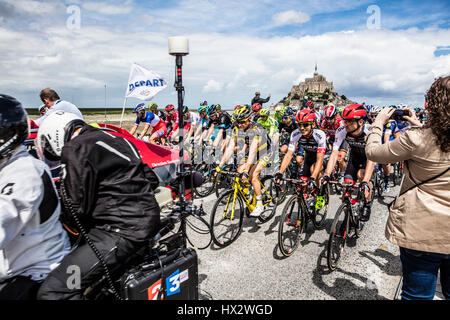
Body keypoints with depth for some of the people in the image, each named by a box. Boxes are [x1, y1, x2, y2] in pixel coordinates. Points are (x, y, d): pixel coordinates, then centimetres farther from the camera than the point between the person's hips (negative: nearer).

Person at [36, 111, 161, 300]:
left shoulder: (76, 150, -10)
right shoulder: (115, 139, 16)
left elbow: (77, 207, -9)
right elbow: (152, 179, 19)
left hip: (123, 232, -10)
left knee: (52, 291, -12)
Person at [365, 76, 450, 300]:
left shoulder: (417, 138, -19)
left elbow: (372, 152, -8)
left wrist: (379, 122, 6)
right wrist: (417, 125, 26)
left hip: (421, 233, -5)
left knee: (417, 294, 11)